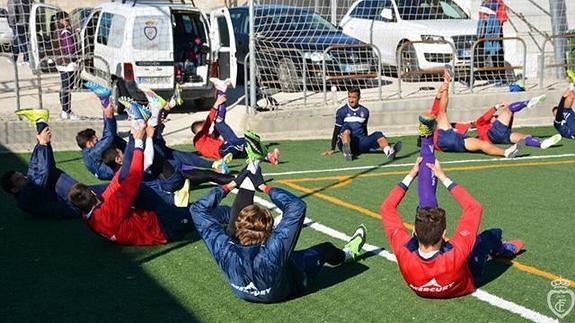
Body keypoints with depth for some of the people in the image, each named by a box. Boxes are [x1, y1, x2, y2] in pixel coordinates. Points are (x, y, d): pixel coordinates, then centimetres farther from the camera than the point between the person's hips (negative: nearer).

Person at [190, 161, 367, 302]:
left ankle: (246, 182, 26)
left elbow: (198, 209, -31)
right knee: (325, 248, 21)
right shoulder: (272, 254, -49)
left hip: (241, 291, 2)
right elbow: (297, 207, -43)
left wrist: (229, 186, -25)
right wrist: (267, 188, -32)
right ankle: (345, 254, 54)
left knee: (236, 215, 0)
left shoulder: (226, 253, -41)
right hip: (287, 288, -2)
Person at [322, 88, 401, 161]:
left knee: (378, 135, -21)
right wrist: (332, 149, 4)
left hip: (361, 144, 3)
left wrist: (368, 143, 30)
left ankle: (389, 152, -53)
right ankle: (346, 151, -63)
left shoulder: (364, 111, 13)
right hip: (345, 141, -3)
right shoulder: (341, 111, 4)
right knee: (346, 127, -33)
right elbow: (336, 130, 5)